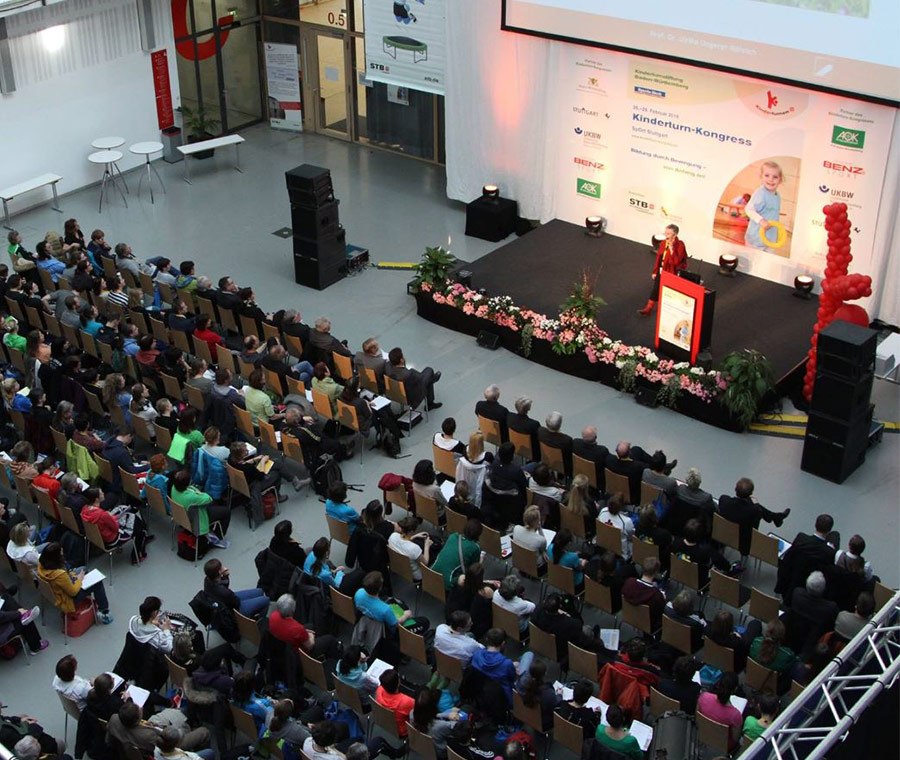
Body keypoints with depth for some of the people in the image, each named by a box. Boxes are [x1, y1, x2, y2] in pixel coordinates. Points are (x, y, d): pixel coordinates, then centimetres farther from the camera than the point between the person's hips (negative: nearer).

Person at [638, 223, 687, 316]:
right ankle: (648, 309, 16)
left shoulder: (680, 246, -18)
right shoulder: (663, 243, 1)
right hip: (661, 271, 6)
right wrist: (655, 272, 11)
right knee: (655, 290, 8)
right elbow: (658, 258, 8)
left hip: (671, 273, -6)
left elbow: (676, 261, -27)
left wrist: (671, 249, -34)